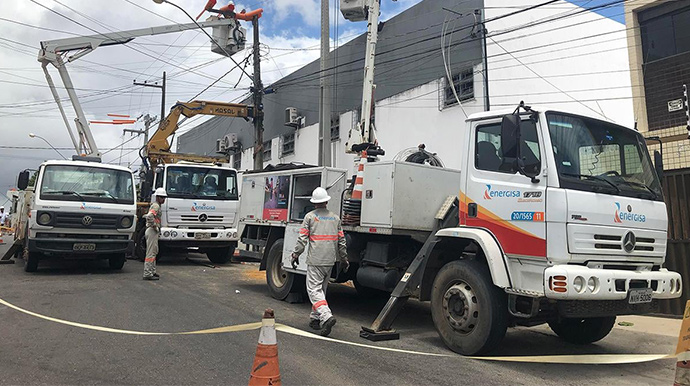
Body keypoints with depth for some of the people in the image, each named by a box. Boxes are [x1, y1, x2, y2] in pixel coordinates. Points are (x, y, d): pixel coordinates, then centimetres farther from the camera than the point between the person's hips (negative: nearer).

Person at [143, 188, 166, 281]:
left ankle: (152, 272, 23)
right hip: (152, 231, -11)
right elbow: (149, 217, -32)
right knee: (150, 253, -9)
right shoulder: (156, 206, -14)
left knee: (154, 252, 16)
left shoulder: (157, 206, 18)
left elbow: (147, 216, 32)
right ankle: (147, 274, -7)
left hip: (154, 232, 11)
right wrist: (155, 227, -21)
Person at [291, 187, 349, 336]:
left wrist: (295, 255, 2)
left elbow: (302, 238, -7)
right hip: (330, 260, 5)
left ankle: (326, 316, -23)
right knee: (321, 289, 17)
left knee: (314, 290, -6)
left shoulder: (310, 216, -3)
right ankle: (315, 318, 23)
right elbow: (341, 241, 11)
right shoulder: (335, 218, 10)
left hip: (315, 260, -5)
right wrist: (344, 259, 19)